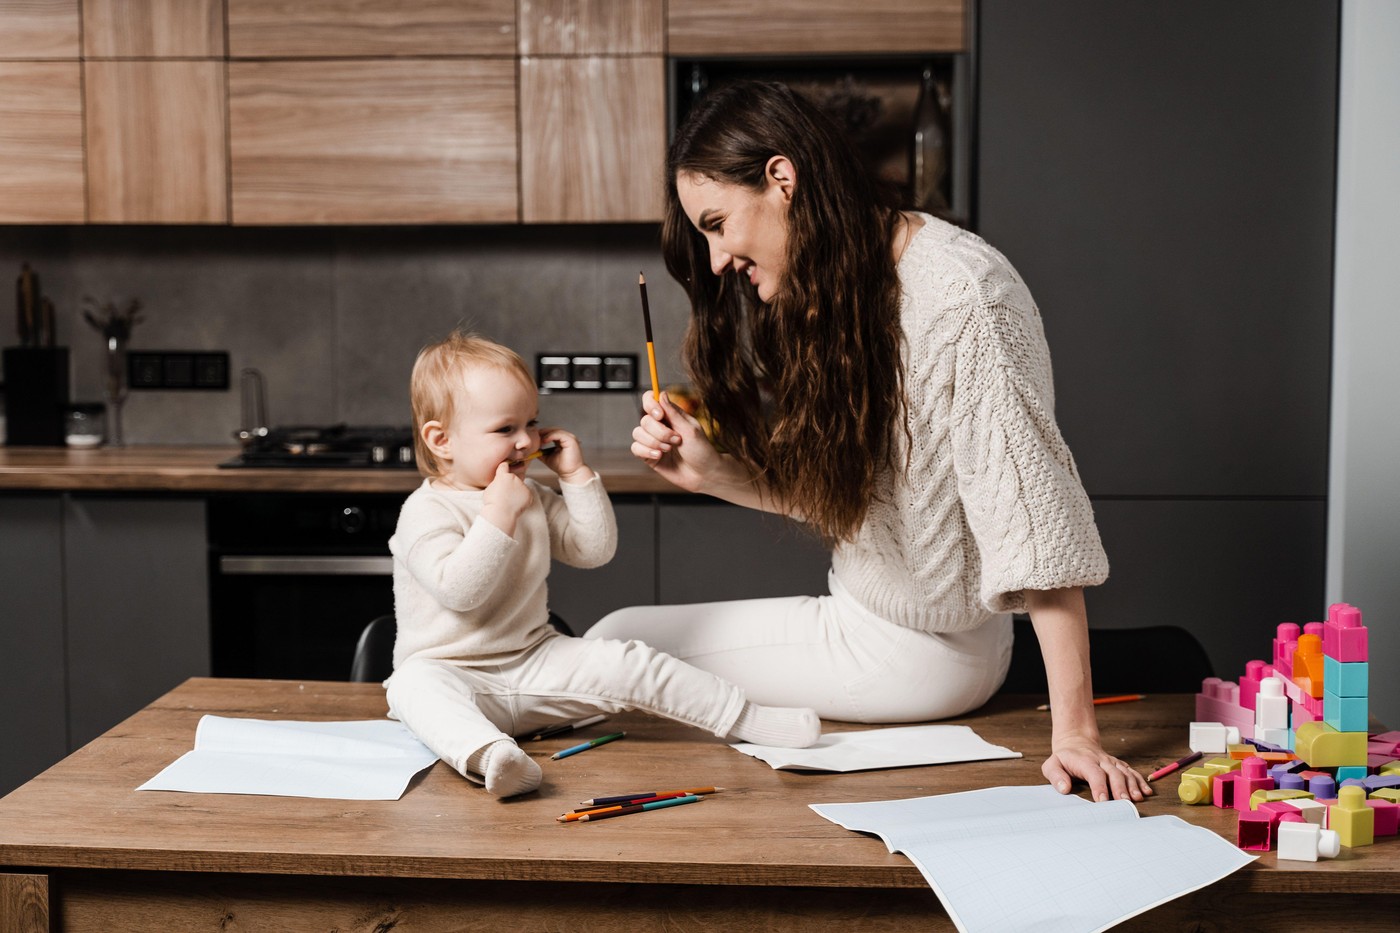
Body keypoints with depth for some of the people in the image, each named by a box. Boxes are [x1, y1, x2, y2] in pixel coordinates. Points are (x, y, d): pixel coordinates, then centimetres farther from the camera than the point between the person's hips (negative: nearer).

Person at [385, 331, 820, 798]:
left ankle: (747, 718, -8)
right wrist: (497, 517, -27)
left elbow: (596, 550, 6)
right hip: (450, 669, -6)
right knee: (413, 686, -39)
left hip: (535, 661, 6)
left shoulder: (532, 500, 11)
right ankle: (485, 754, -68)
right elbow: (458, 592, -25)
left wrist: (577, 475, 0)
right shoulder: (426, 512, -11)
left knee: (629, 664, -12)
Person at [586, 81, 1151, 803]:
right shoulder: (831, 292, 4)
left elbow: (1033, 510, -27)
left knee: (618, 648, -4)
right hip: (860, 612, 9)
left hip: (920, 653, -9)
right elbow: (828, 491, 9)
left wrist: (1074, 732, -29)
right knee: (616, 632, 16)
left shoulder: (965, 294, -24)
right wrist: (711, 474, -8)